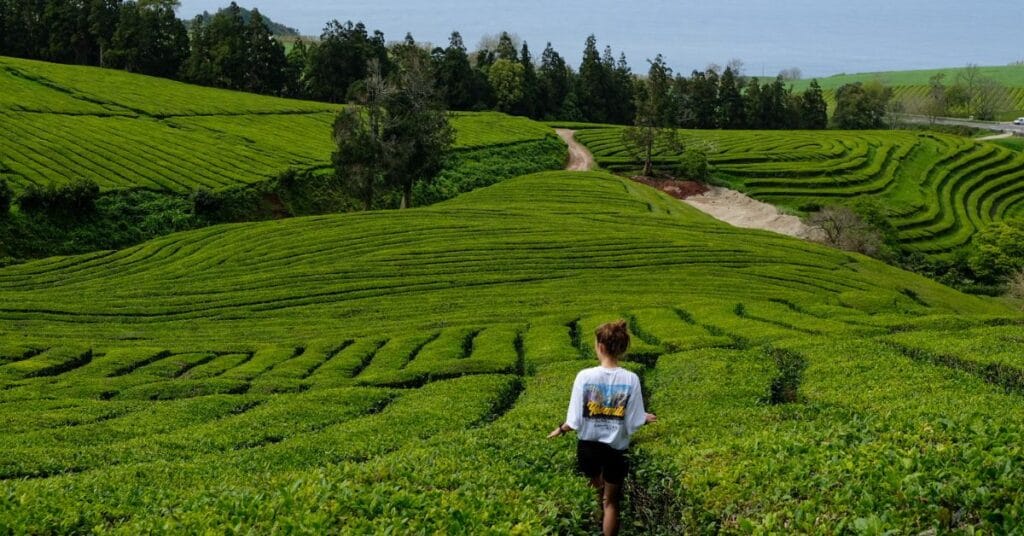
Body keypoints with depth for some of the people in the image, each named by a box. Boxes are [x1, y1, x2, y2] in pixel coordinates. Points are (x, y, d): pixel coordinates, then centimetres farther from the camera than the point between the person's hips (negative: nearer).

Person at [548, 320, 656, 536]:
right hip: (616, 449, -1)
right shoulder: (631, 380, -16)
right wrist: (645, 418, 10)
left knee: (599, 490, 28)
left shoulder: (584, 376, -18)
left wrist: (561, 429, 7)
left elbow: (575, 422, -14)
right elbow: (634, 424, -13)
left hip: (588, 446, 1)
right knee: (611, 502, 16)